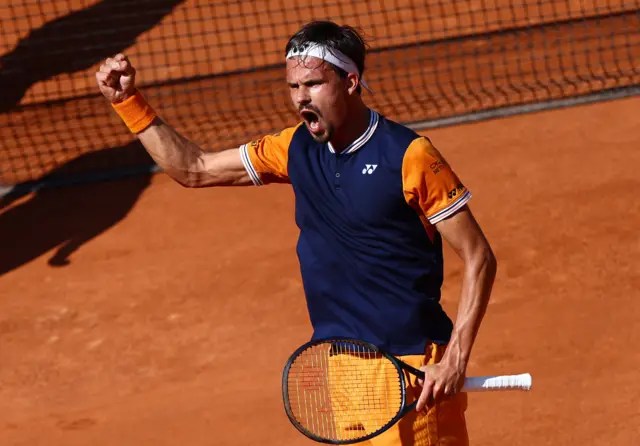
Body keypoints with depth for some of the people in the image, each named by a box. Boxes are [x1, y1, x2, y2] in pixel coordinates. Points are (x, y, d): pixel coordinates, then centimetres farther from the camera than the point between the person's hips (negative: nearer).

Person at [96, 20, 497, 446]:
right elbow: (193, 170, 16)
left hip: (412, 371, -5)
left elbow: (479, 259, -10)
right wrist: (128, 101, 7)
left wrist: (455, 360, -17)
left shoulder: (408, 155, -12)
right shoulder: (296, 149, 5)